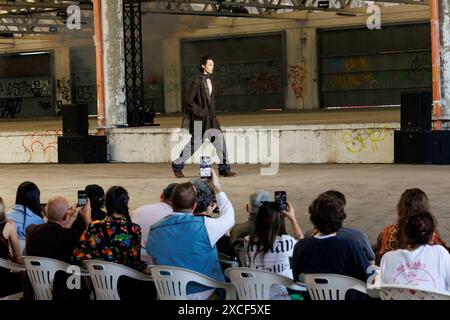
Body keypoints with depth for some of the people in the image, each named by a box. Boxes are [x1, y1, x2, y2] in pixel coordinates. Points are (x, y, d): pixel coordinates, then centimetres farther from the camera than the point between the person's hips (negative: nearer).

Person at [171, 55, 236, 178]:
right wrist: (200, 111, -18)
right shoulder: (197, 81, -13)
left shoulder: (210, 81, 11)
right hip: (198, 118, -7)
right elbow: (188, 100, -15)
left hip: (210, 118, 7)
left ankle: (224, 168, 1)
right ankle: (177, 165, 18)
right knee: (194, 144, 0)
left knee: (219, 139, -2)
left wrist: (213, 115, 15)